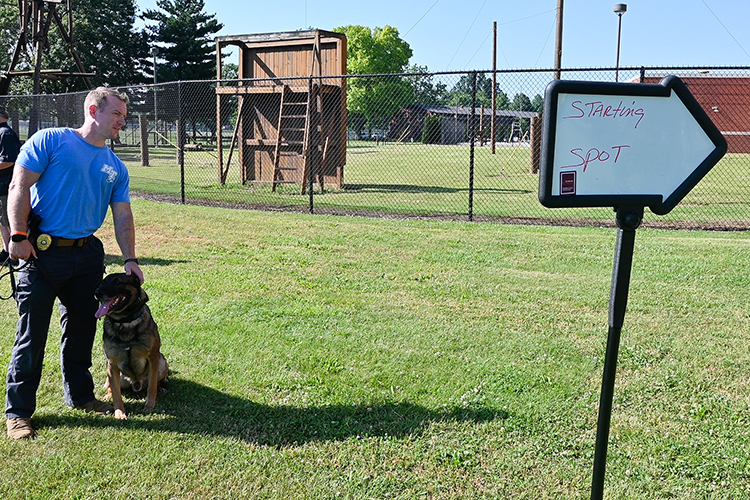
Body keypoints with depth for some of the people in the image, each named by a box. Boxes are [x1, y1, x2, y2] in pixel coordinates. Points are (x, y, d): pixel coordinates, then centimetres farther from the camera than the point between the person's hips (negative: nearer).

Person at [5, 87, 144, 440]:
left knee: (82, 328, 14)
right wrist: (18, 235, -14)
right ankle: (18, 410, 11)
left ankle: (80, 394, 31)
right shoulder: (50, 141, -3)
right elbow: (20, 186, -8)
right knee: (32, 334, -1)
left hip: (88, 254, 6)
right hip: (42, 252, -5)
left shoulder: (116, 167, 13)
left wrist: (129, 259, 3)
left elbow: (122, 216, 12)